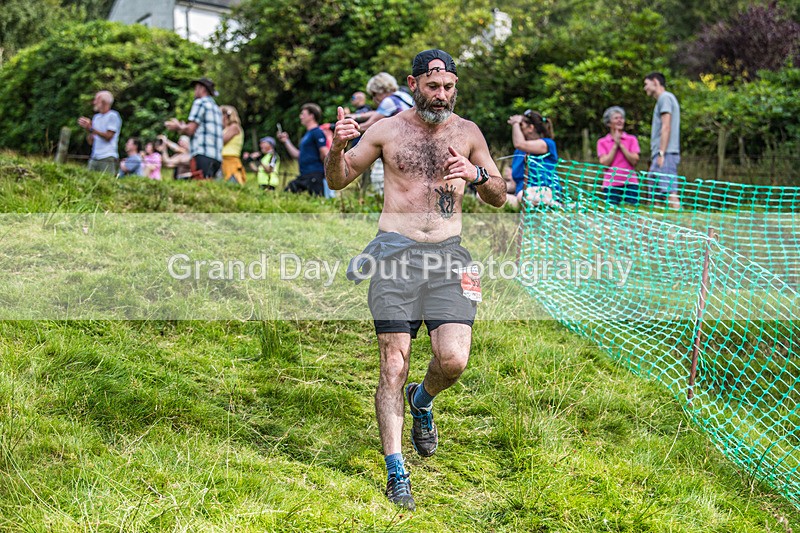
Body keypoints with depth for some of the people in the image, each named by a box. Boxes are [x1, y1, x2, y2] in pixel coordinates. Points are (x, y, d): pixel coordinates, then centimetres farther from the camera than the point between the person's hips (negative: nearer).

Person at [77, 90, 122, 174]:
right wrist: (87, 129, -1)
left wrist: (91, 128, -12)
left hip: (107, 158, -7)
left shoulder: (113, 116, -3)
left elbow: (108, 136, -12)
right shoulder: (96, 117, 17)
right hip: (94, 158, 7)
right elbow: (90, 141, 17)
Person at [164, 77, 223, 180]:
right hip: (216, 157, 8)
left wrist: (177, 127, 14)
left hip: (203, 156, -8)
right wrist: (181, 127, 28)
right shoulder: (216, 108, 26)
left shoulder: (200, 102, 2)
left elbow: (190, 130, -5)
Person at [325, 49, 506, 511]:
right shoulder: (387, 130, 6)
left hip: (448, 253, 1)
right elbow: (339, 181, 13)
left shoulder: (467, 133, 10)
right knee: (394, 364, -5)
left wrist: (478, 175, -9)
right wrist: (338, 148, -8)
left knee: (454, 359, -13)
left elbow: (500, 198, 13)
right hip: (396, 252, -1)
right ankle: (396, 472, 4)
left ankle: (422, 401, 23)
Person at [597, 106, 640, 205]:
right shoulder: (602, 142, 11)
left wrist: (621, 145, -3)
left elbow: (634, 160, -2)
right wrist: (615, 145, -3)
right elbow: (604, 163, -3)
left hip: (630, 183, 1)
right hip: (611, 185, 0)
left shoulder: (632, 139, 12)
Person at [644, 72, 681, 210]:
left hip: (666, 154, -10)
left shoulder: (665, 97, -4)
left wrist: (661, 153, -19)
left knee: (670, 191, -17)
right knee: (655, 194, 7)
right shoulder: (663, 99, 25)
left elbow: (666, 127, -14)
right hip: (660, 155, 10)